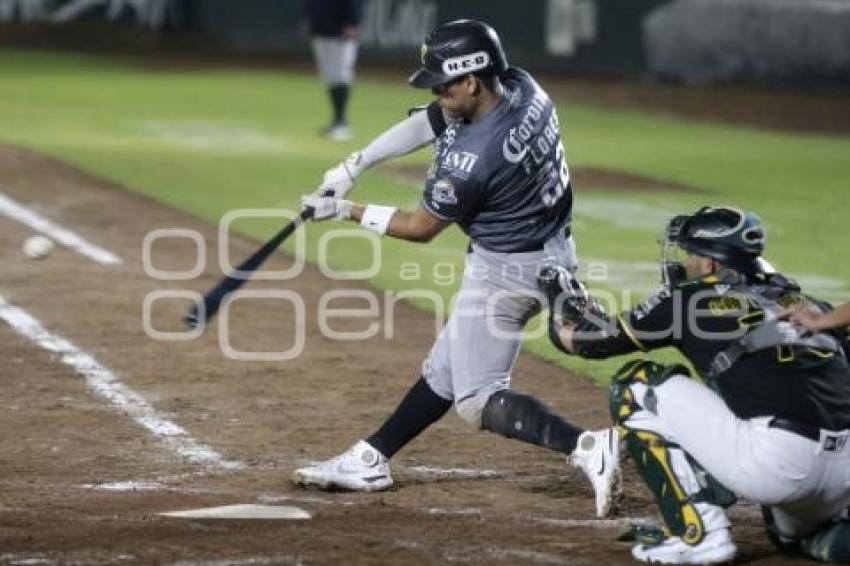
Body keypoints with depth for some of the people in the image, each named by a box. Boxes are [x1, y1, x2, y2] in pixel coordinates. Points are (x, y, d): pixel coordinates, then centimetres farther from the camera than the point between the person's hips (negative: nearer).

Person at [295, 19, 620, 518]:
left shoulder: (472, 159, -30)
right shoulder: (522, 87, -8)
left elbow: (421, 228, -12)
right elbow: (426, 123, 5)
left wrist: (347, 212, -1)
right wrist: (355, 165, 1)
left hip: (508, 269, -10)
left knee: (476, 398, -4)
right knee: (447, 366, 19)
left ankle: (586, 446, -20)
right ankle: (371, 460, 31)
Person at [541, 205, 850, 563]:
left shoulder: (691, 298, 7)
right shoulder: (793, 297, 22)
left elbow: (582, 338, 15)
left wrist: (562, 293, 35)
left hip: (777, 461, -7)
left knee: (635, 387, 8)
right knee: (796, 536, 41)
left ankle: (698, 533, 2)